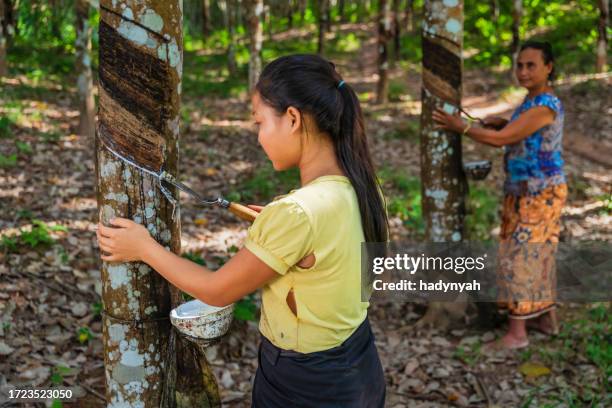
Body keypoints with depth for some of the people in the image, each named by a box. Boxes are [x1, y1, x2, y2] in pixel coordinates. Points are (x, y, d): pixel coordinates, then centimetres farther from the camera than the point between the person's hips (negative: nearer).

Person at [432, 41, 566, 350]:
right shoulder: (533, 100, 9)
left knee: (521, 256, -6)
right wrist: (504, 122, 7)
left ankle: (516, 333, 1)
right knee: (537, 254, 17)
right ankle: (547, 317, 30)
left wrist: (460, 127, -12)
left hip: (539, 193, -10)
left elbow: (500, 139, -23)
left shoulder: (544, 106, -22)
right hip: (529, 191, 10)